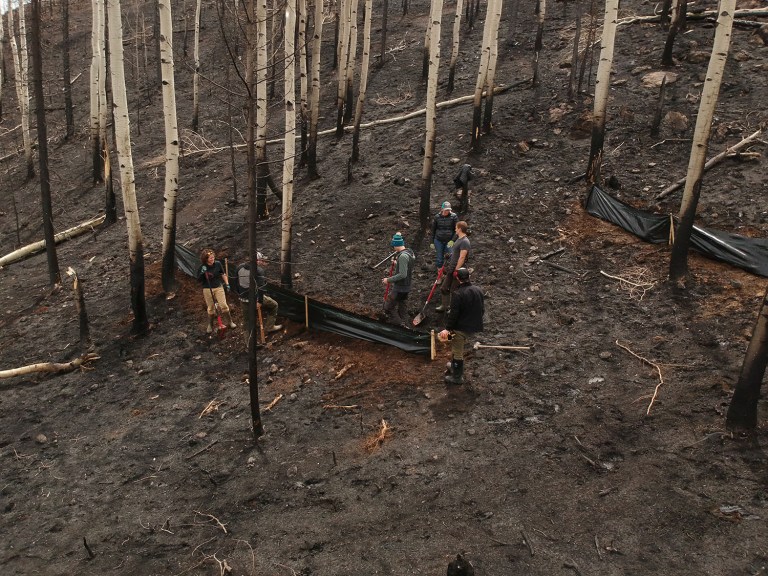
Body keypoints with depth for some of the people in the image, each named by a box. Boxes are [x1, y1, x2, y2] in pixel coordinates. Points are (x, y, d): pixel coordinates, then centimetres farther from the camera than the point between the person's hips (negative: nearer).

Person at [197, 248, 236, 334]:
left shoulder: (218, 264, -6)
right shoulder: (202, 267, -10)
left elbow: (223, 274, 9)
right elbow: (199, 280, -8)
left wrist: (227, 284, 6)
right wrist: (202, 273, -25)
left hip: (219, 287, 1)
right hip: (207, 290, -1)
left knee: (223, 305, -4)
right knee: (211, 308, 8)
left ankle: (229, 321, 13)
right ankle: (210, 325, 26)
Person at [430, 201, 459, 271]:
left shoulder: (454, 216, -5)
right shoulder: (437, 217, 0)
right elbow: (433, 230, 8)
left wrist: (452, 240, -16)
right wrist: (432, 242, 8)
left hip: (449, 241, -1)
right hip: (438, 241, 1)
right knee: (439, 259, 4)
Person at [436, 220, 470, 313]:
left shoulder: (465, 242, -20)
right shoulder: (459, 239, 12)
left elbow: (462, 258, -25)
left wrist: (456, 270, -24)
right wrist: (448, 266, 20)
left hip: (458, 270, -10)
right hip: (452, 268, 10)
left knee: (454, 291, 2)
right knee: (444, 288, 15)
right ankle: (444, 306, 27)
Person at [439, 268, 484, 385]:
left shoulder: (458, 294, -23)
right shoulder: (478, 290, 0)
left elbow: (453, 314, -21)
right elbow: (482, 309, 10)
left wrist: (448, 328, -14)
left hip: (461, 328, -7)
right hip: (474, 326, 7)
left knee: (457, 352, 6)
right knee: (459, 349, 26)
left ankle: (457, 377, 15)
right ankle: (455, 366, 41)